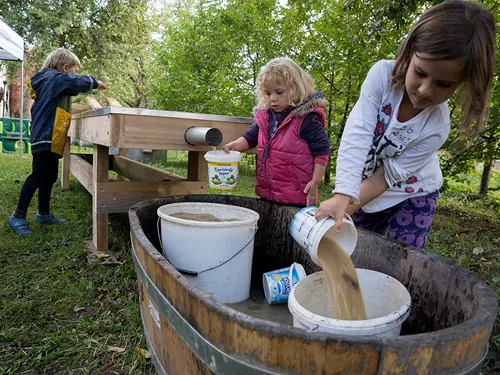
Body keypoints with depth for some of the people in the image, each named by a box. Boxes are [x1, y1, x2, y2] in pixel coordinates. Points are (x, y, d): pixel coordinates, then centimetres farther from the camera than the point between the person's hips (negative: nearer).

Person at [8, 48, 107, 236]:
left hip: (47, 137, 10)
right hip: (47, 137, -10)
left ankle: (44, 213, 24)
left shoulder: (48, 80, 22)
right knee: (38, 177, -8)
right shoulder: (56, 78, -8)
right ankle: (18, 217, -1)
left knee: (49, 177, 14)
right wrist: (94, 82, -11)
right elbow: (77, 82, -26)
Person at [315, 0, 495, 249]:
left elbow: (389, 175, -24)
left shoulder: (436, 129, -27)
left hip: (411, 194, -2)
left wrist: (347, 208, -30)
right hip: (367, 187, 2)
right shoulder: (382, 75, -26)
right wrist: (342, 196, -43)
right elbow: (357, 136, -34)